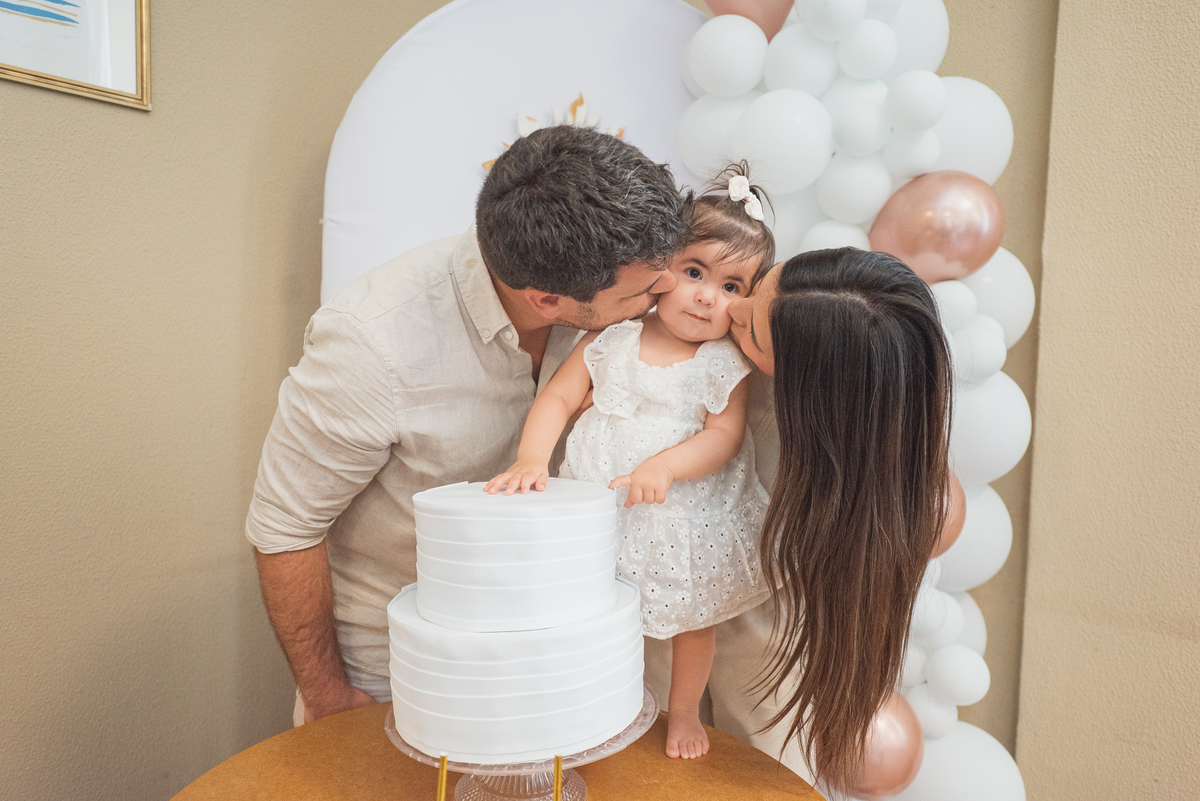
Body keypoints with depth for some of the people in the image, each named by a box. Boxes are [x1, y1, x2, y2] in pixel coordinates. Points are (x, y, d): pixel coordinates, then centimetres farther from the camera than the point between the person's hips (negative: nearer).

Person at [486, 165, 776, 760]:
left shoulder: (725, 363, -8)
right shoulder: (611, 337, -6)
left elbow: (724, 435, -15)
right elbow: (558, 398, -8)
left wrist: (664, 466, -31)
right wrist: (532, 458, -23)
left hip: (684, 519, 0)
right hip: (598, 506, 1)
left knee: (691, 617, 20)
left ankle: (684, 712, 48)